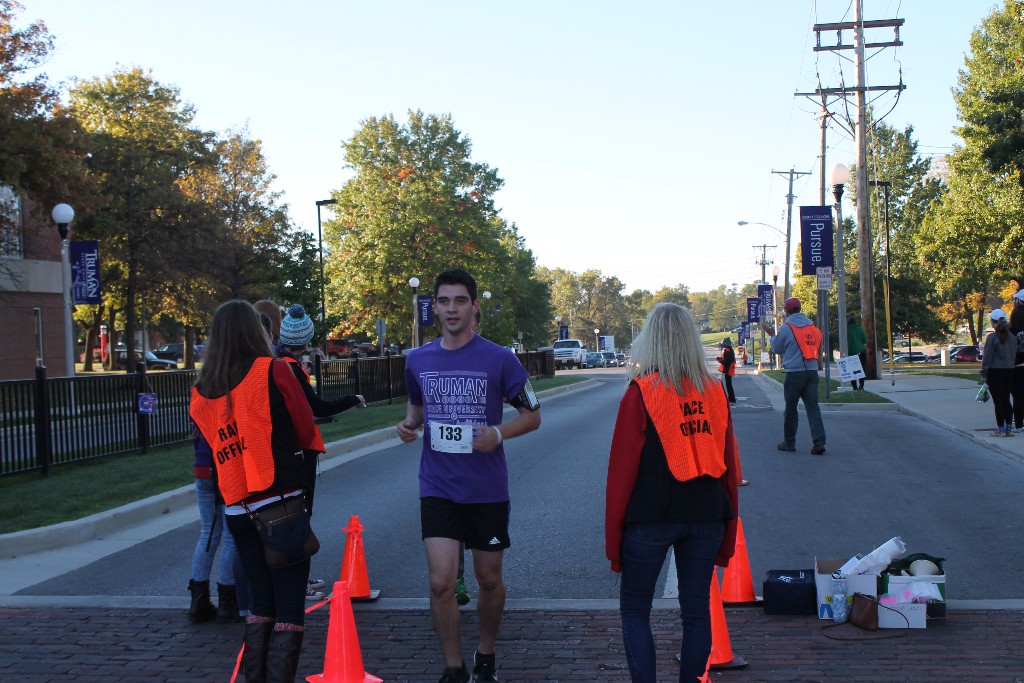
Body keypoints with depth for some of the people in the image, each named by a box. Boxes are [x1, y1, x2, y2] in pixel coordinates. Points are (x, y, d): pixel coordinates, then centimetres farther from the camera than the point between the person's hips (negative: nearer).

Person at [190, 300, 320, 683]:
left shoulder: (202, 390, 6)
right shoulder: (272, 371, -5)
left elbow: (214, 442, 14)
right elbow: (306, 433, 1)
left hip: (236, 507, 5)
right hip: (280, 501, -5)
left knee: (261, 601, 17)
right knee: (289, 607, -1)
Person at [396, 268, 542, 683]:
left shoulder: (499, 360, -8)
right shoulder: (418, 360, 2)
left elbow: (532, 415, 0)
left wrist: (499, 433, -19)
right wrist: (409, 424, -3)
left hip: (487, 488, -1)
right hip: (438, 488, 1)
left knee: (489, 579, 12)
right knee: (441, 582, -9)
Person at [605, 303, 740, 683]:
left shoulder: (641, 394, -8)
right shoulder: (715, 393, 3)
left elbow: (623, 467, -7)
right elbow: (730, 466, 8)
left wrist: (613, 538, 0)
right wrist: (727, 535, 16)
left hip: (650, 518, -3)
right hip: (706, 518, 4)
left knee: (634, 609, 9)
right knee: (696, 610, 11)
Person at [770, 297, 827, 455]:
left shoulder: (786, 328, -6)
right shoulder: (813, 327, 10)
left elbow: (776, 348, 5)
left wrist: (773, 336, 23)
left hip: (794, 373, -4)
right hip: (812, 371, 4)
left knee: (790, 408, 7)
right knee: (813, 406, 1)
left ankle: (789, 442, 14)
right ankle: (819, 441, -12)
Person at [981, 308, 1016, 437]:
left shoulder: (992, 338, -13)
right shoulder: (1012, 338, 5)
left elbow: (987, 358, -12)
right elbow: (1014, 356, 10)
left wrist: (984, 374, -6)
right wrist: (1010, 367, 18)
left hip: (995, 372, -5)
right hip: (1009, 372, 6)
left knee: (998, 401, 0)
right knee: (1006, 400, 13)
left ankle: (1001, 429, 2)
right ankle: (1009, 428, 14)